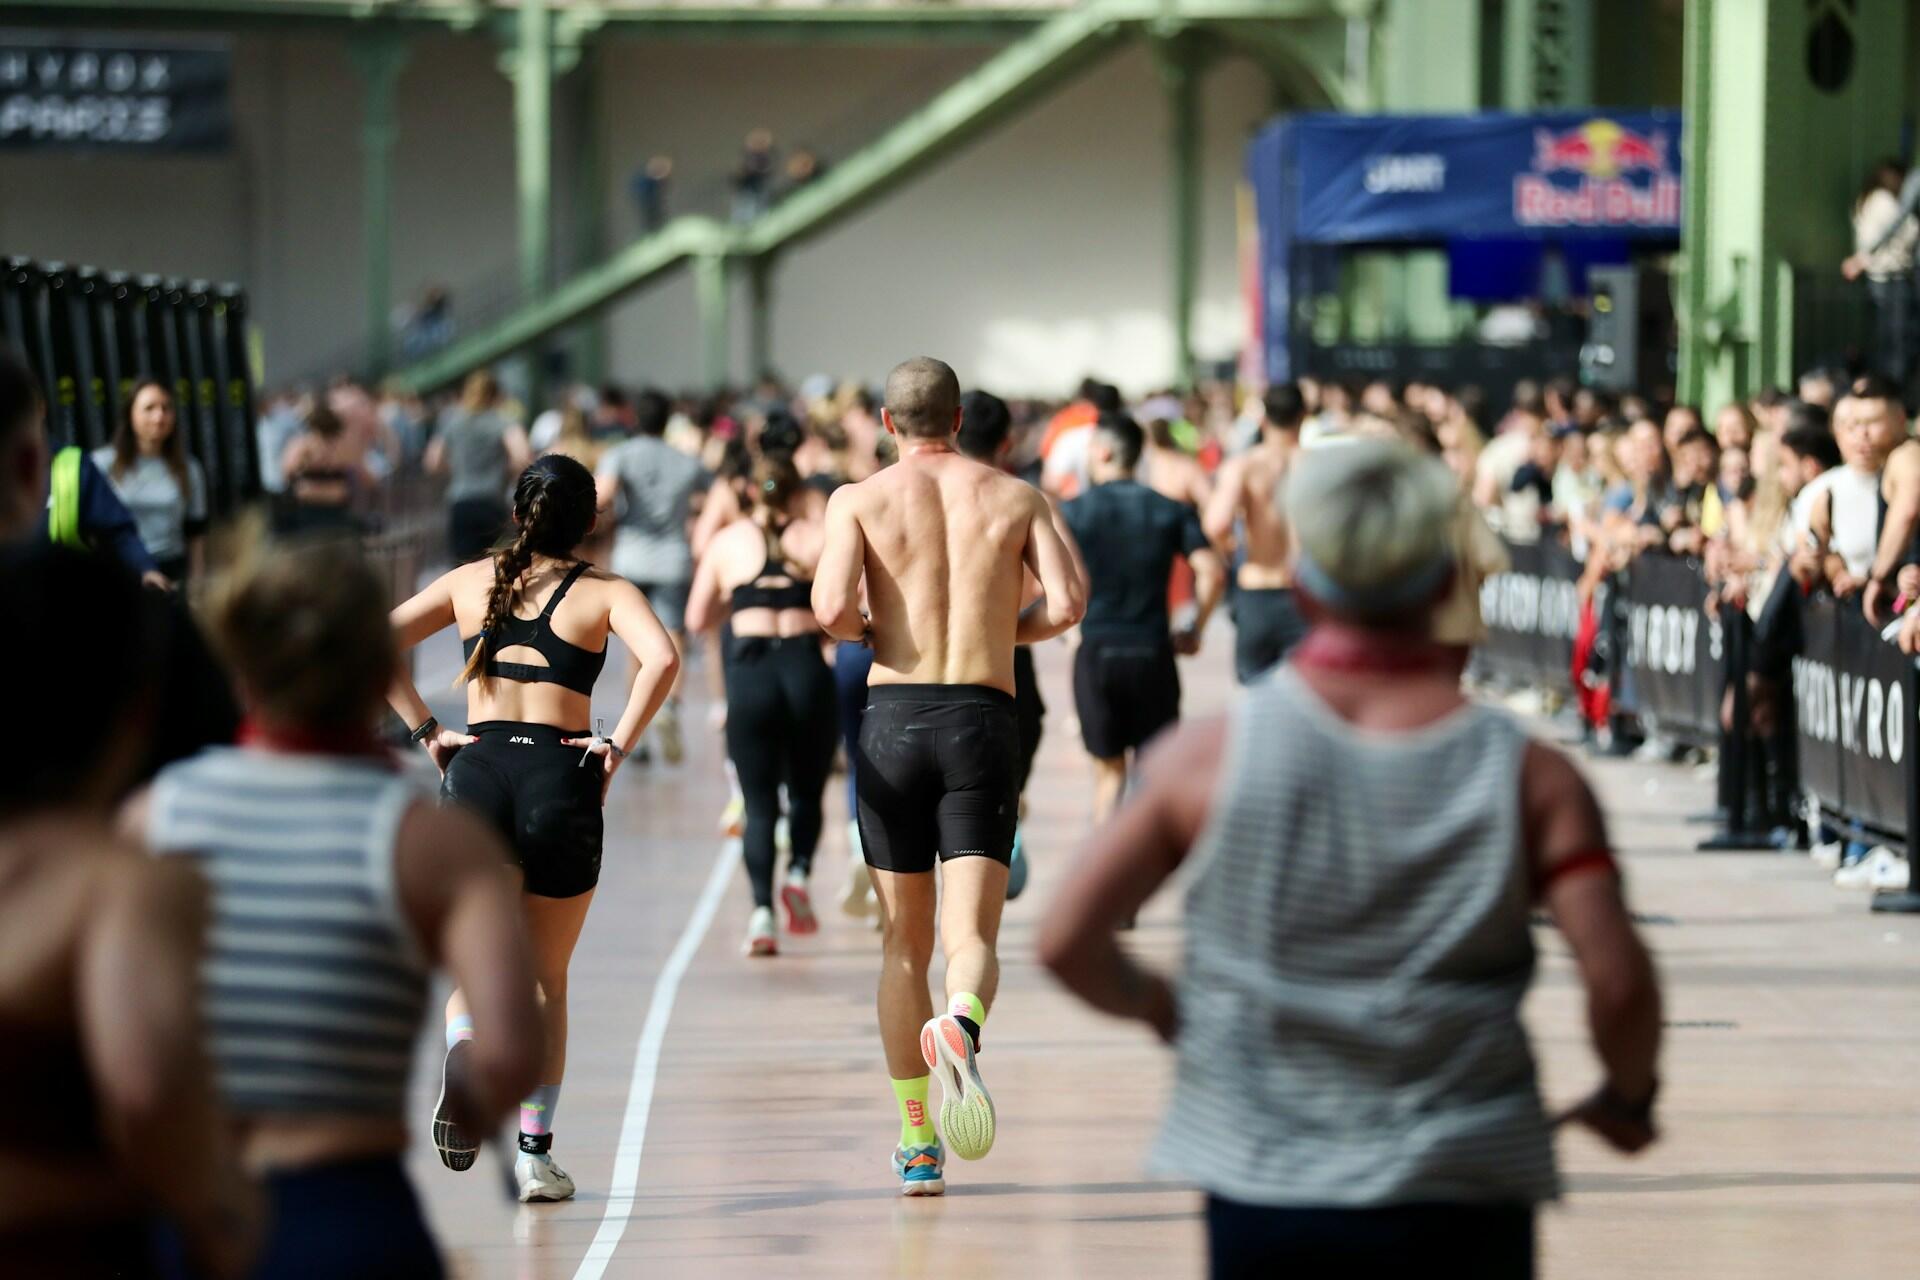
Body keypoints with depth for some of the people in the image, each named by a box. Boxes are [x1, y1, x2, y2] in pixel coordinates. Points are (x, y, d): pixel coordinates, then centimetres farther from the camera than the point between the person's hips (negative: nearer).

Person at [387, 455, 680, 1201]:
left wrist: (425, 732, 7)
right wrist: (619, 746, -8)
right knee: (545, 978, 12)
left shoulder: (471, 582, 13)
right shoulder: (604, 593, 4)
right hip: (562, 776, -1)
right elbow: (660, 658, -15)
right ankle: (535, 1151, 7)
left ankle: (464, 1049, -24)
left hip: (477, 771, 1)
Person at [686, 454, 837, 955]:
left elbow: (697, 619, 12)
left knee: (759, 803, 6)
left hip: (750, 670, 0)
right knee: (806, 792, 17)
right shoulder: (815, 538, 5)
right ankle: (799, 873, -9)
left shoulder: (727, 541, 9)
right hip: (806, 666, 0)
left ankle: (762, 909, -10)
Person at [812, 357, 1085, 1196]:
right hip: (983, 717, 0)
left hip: (894, 717, 0)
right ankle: (959, 1025, -40)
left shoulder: (860, 500, 3)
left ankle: (916, 1143, 15)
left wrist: (866, 631, 10)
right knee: (972, 937, -4)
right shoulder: (1015, 497, 7)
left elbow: (831, 608, -12)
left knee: (905, 944, 12)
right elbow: (1067, 604, -4)